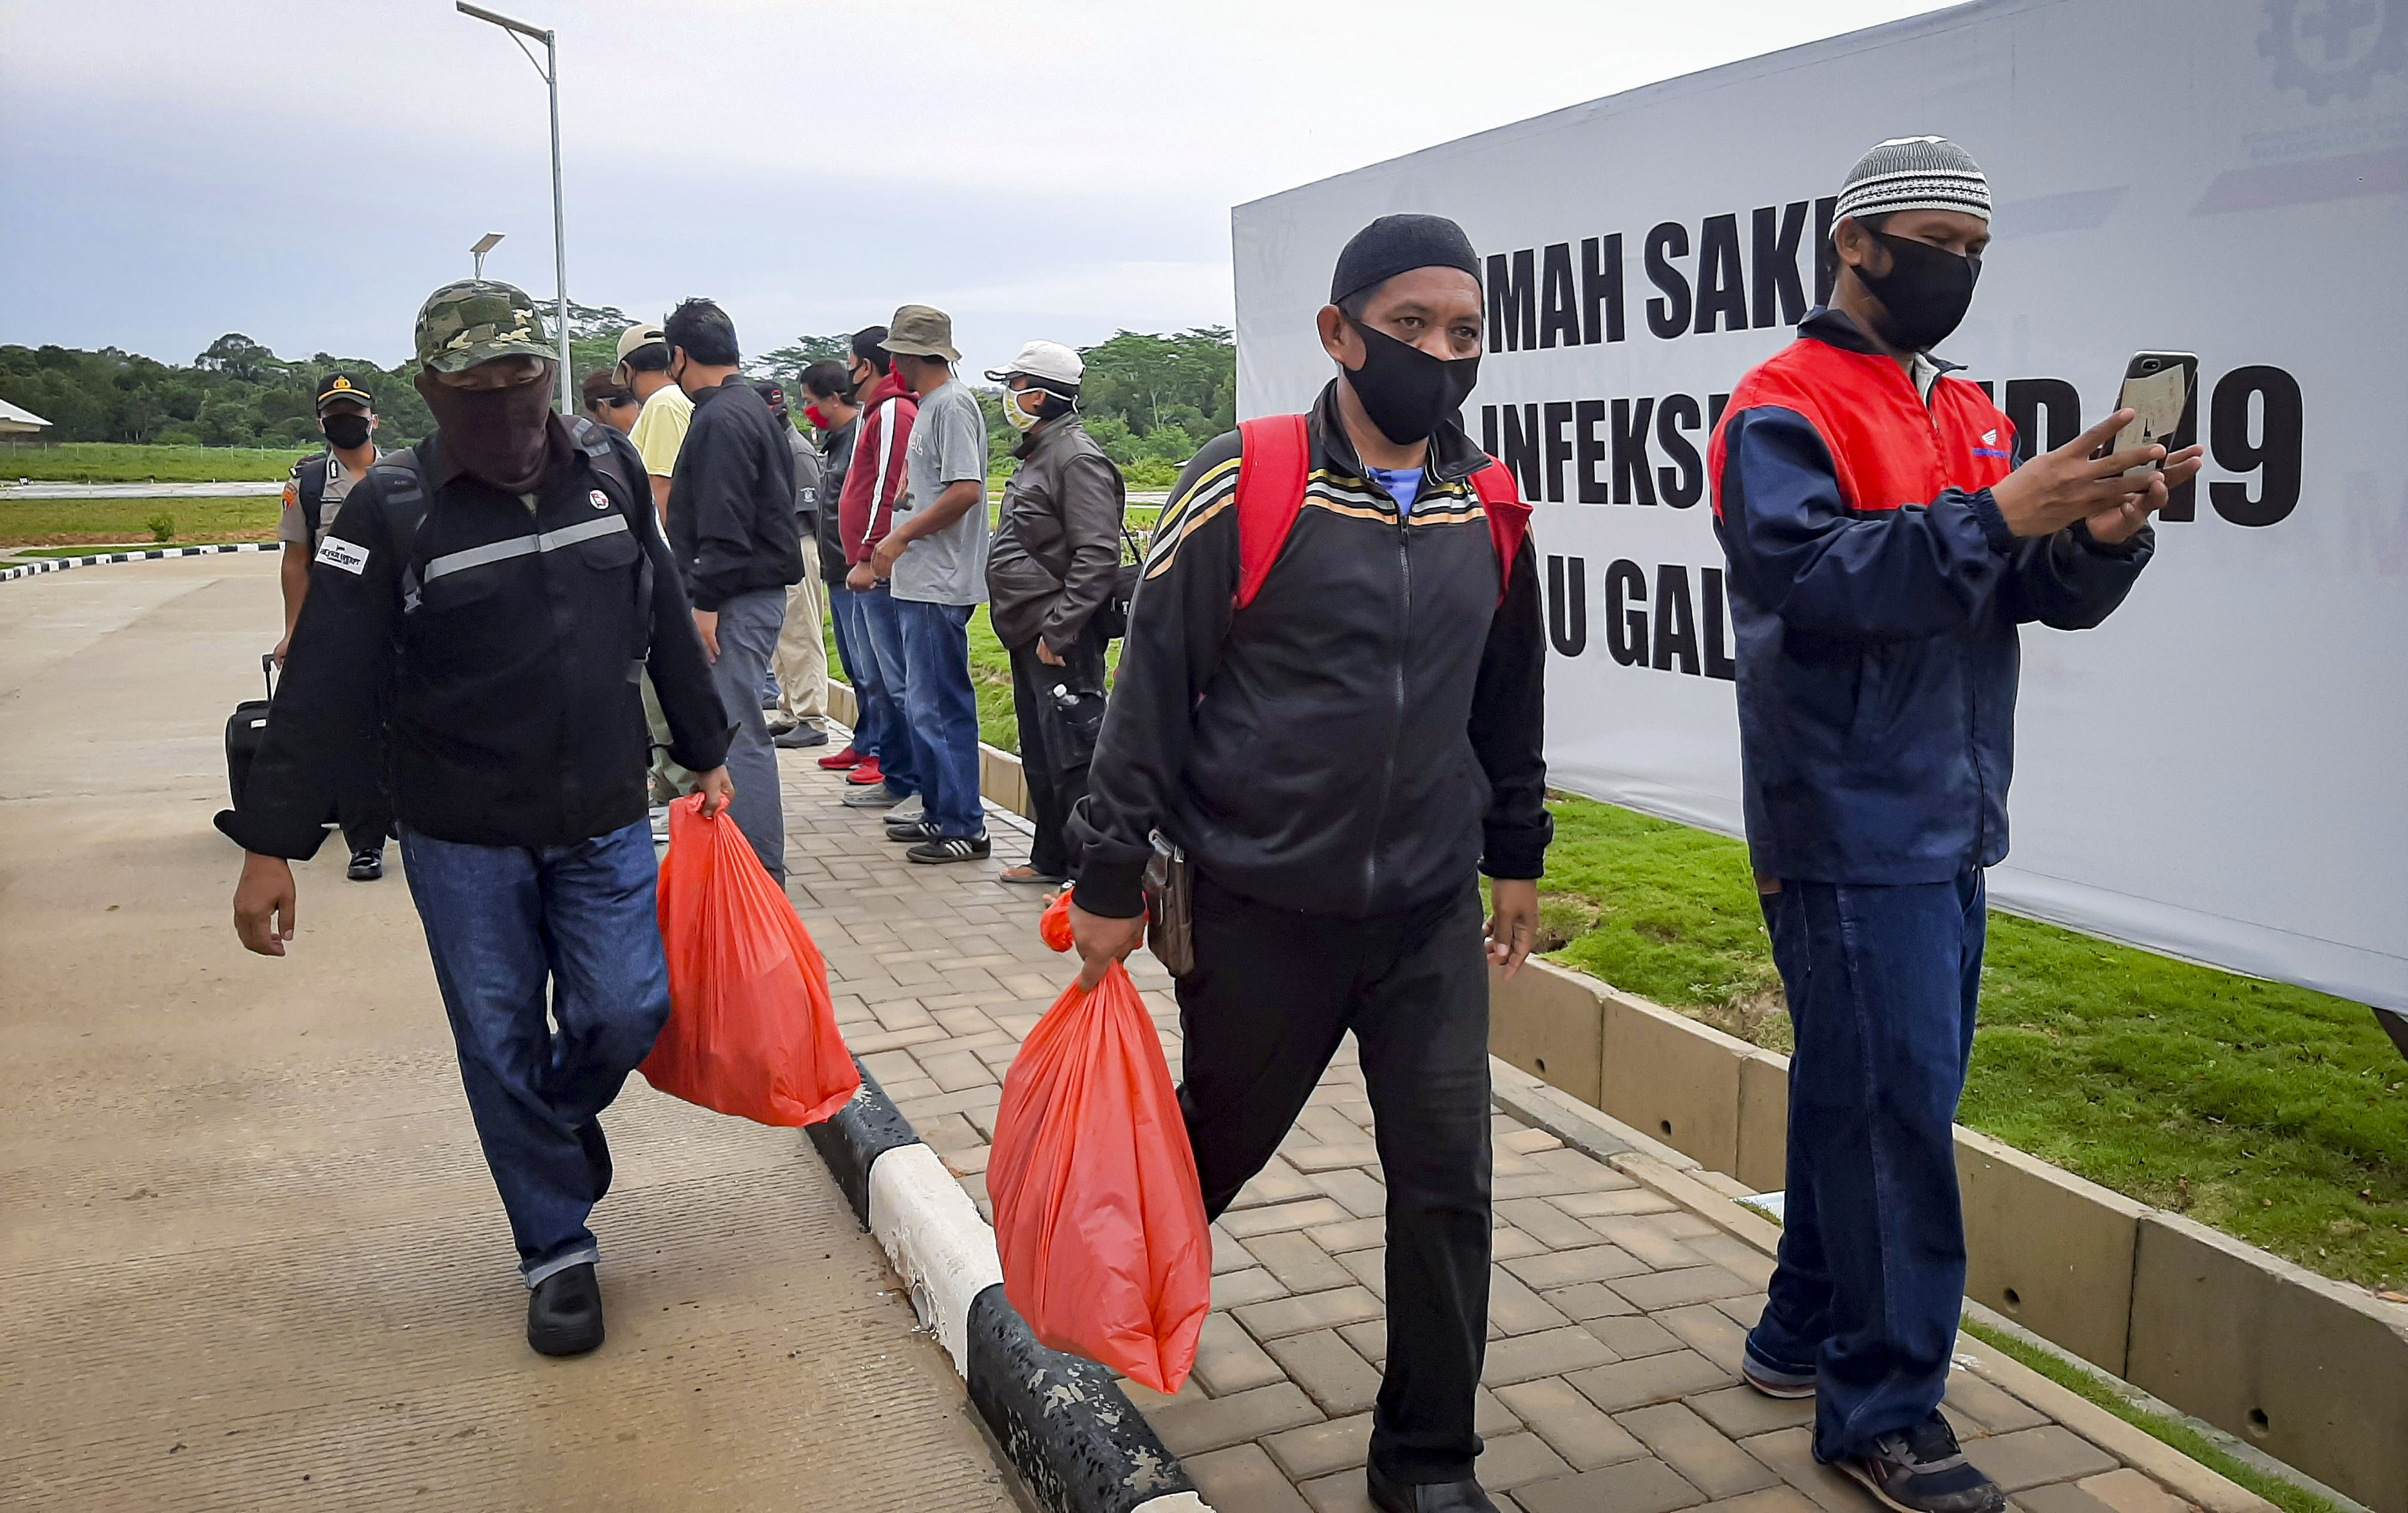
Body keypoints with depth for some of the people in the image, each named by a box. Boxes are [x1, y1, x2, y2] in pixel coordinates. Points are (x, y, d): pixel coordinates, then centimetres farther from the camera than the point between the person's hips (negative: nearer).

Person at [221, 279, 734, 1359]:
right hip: (461, 837, -2)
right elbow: (324, 691, -11)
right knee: (502, 1047, 5)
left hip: (604, 821, 2)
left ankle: (564, 1112, 33)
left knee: (625, 1012, -3)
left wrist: (707, 755, 15)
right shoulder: (393, 511, -10)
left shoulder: (609, 469, 1)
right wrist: (271, 846, -13)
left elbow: (666, 623, 11)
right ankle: (557, 1251, 22)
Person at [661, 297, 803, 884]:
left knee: (739, 736, -8)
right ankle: (757, 863, 22)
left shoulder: (722, 420, -14)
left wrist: (708, 601, -18)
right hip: (757, 590, 11)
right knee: (737, 730, 15)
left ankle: (762, 874, -3)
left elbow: (724, 525, -20)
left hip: (737, 599, -11)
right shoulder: (750, 408, 19)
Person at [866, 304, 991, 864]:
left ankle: (965, 827, -2)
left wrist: (901, 537, -16)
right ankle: (938, 812, 24)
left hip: (941, 585, -11)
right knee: (920, 705, 15)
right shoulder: (930, 404, 18)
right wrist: (896, 544, 15)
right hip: (921, 581, 11)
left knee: (940, 708, -7)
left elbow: (966, 491, -22)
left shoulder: (952, 405, -12)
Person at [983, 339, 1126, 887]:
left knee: (1071, 758, -7)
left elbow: (1098, 556, -23)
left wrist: (1057, 631, -24)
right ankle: (1051, 857, 31)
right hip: (1031, 636, 11)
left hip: (1062, 641, -11)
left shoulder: (1077, 458, -16)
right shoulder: (1038, 456, 17)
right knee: (1040, 757, 18)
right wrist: (1034, 629, 17)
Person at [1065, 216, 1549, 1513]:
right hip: (1257, 911, -3)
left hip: (1431, 916, 3)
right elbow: (1151, 687, -8)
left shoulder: (1491, 511, 3)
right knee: (1216, 1145, 17)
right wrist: (1111, 879, -6)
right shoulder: (1240, 486, -11)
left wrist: (1515, 853, 20)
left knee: (1448, 1183, 2)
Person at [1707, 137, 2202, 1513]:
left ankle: (1808, 1335, 29)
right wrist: (1992, 518, -26)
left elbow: (2048, 598, 11)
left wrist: (2104, 534, -10)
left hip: (1950, 827, 8)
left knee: (1865, 1096, 14)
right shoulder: (1782, 410, -7)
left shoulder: (1971, 414, 17)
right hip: (1852, 827, -8)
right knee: (1893, 1106, -5)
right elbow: (1802, 575, -22)